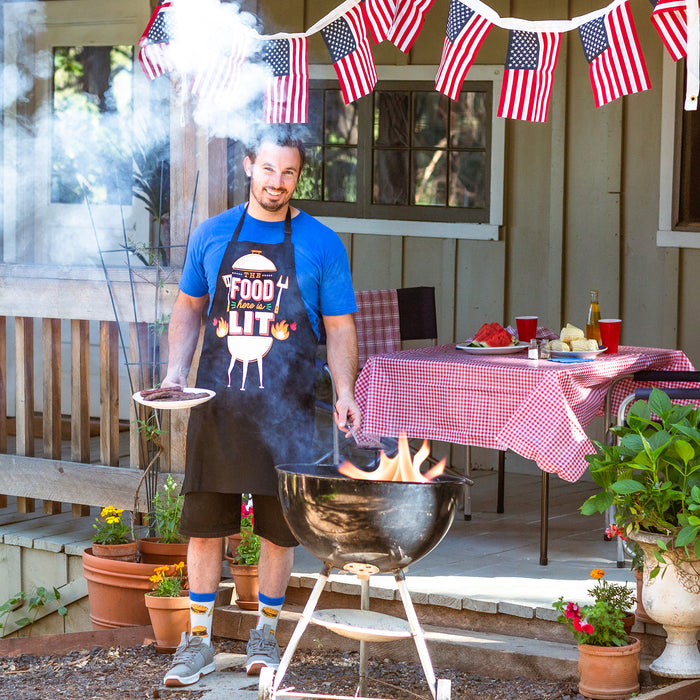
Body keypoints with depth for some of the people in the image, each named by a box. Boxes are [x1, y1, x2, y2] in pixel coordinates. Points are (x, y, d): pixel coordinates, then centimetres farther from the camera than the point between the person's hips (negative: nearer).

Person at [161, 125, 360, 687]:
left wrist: (345, 391, -10)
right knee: (205, 523, 2)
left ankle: (265, 632, 20)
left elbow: (339, 328, 2)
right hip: (218, 405, 1)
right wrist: (177, 370, 2)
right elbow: (189, 308, 15)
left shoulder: (320, 243, 1)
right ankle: (198, 639, 11)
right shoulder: (212, 235, 7)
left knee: (279, 526, 6)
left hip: (286, 409, -1)